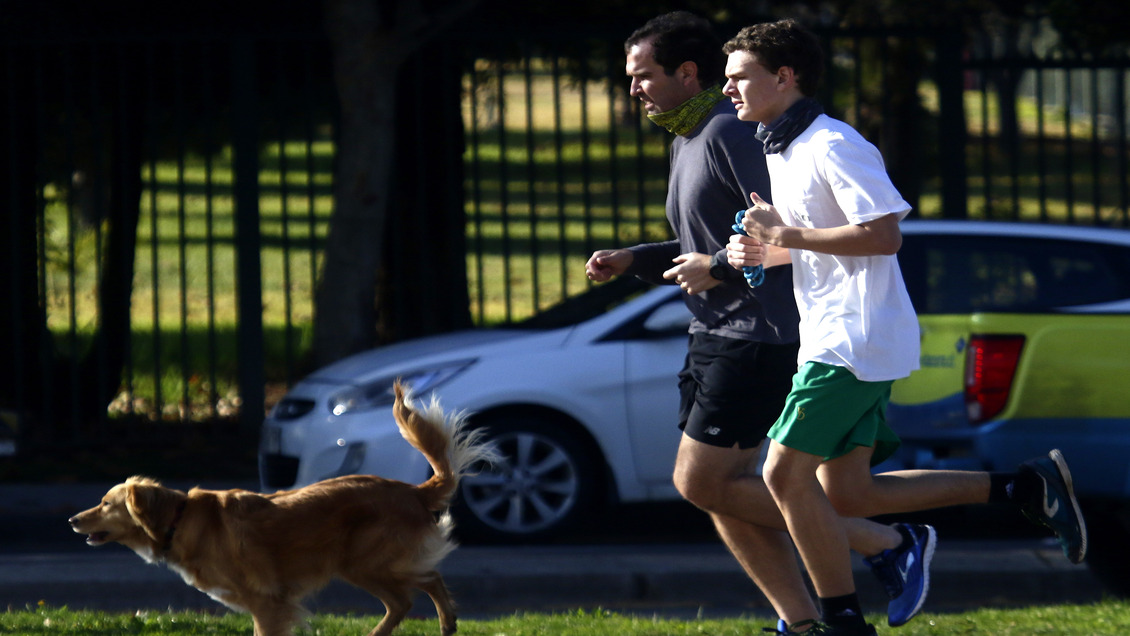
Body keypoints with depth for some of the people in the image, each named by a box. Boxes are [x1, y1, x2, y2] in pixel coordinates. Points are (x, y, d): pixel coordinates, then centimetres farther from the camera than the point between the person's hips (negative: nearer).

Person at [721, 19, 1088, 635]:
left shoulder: (832, 146, -14)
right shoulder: (780, 151, 17)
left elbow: (884, 234, -21)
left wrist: (788, 236, -19)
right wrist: (761, 251, 6)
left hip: (855, 339, -10)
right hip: (833, 339, 10)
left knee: (786, 475, -10)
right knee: (845, 493, 8)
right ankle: (1026, 487, 12)